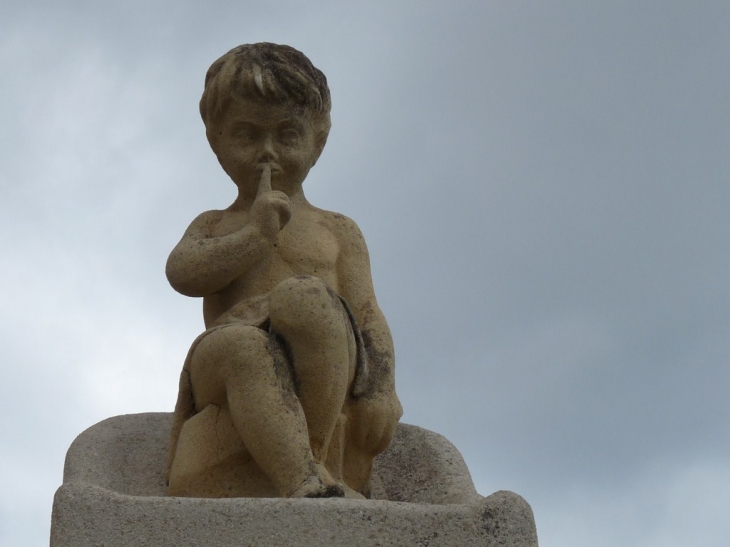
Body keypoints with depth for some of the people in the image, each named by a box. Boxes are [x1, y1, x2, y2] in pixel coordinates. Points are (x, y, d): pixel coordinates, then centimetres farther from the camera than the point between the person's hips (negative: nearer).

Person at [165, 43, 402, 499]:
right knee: (238, 343, -38)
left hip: (321, 372, 0)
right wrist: (256, 235, -7)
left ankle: (315, 450, -40)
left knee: (305, 296, -33)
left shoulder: (337, 231, 24)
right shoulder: (214, 226, 27)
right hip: (228, 375, 0)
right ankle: (306, 482, -53)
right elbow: (183, 274, 3)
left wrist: (381, 392, -8)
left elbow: (368, 317, 10)